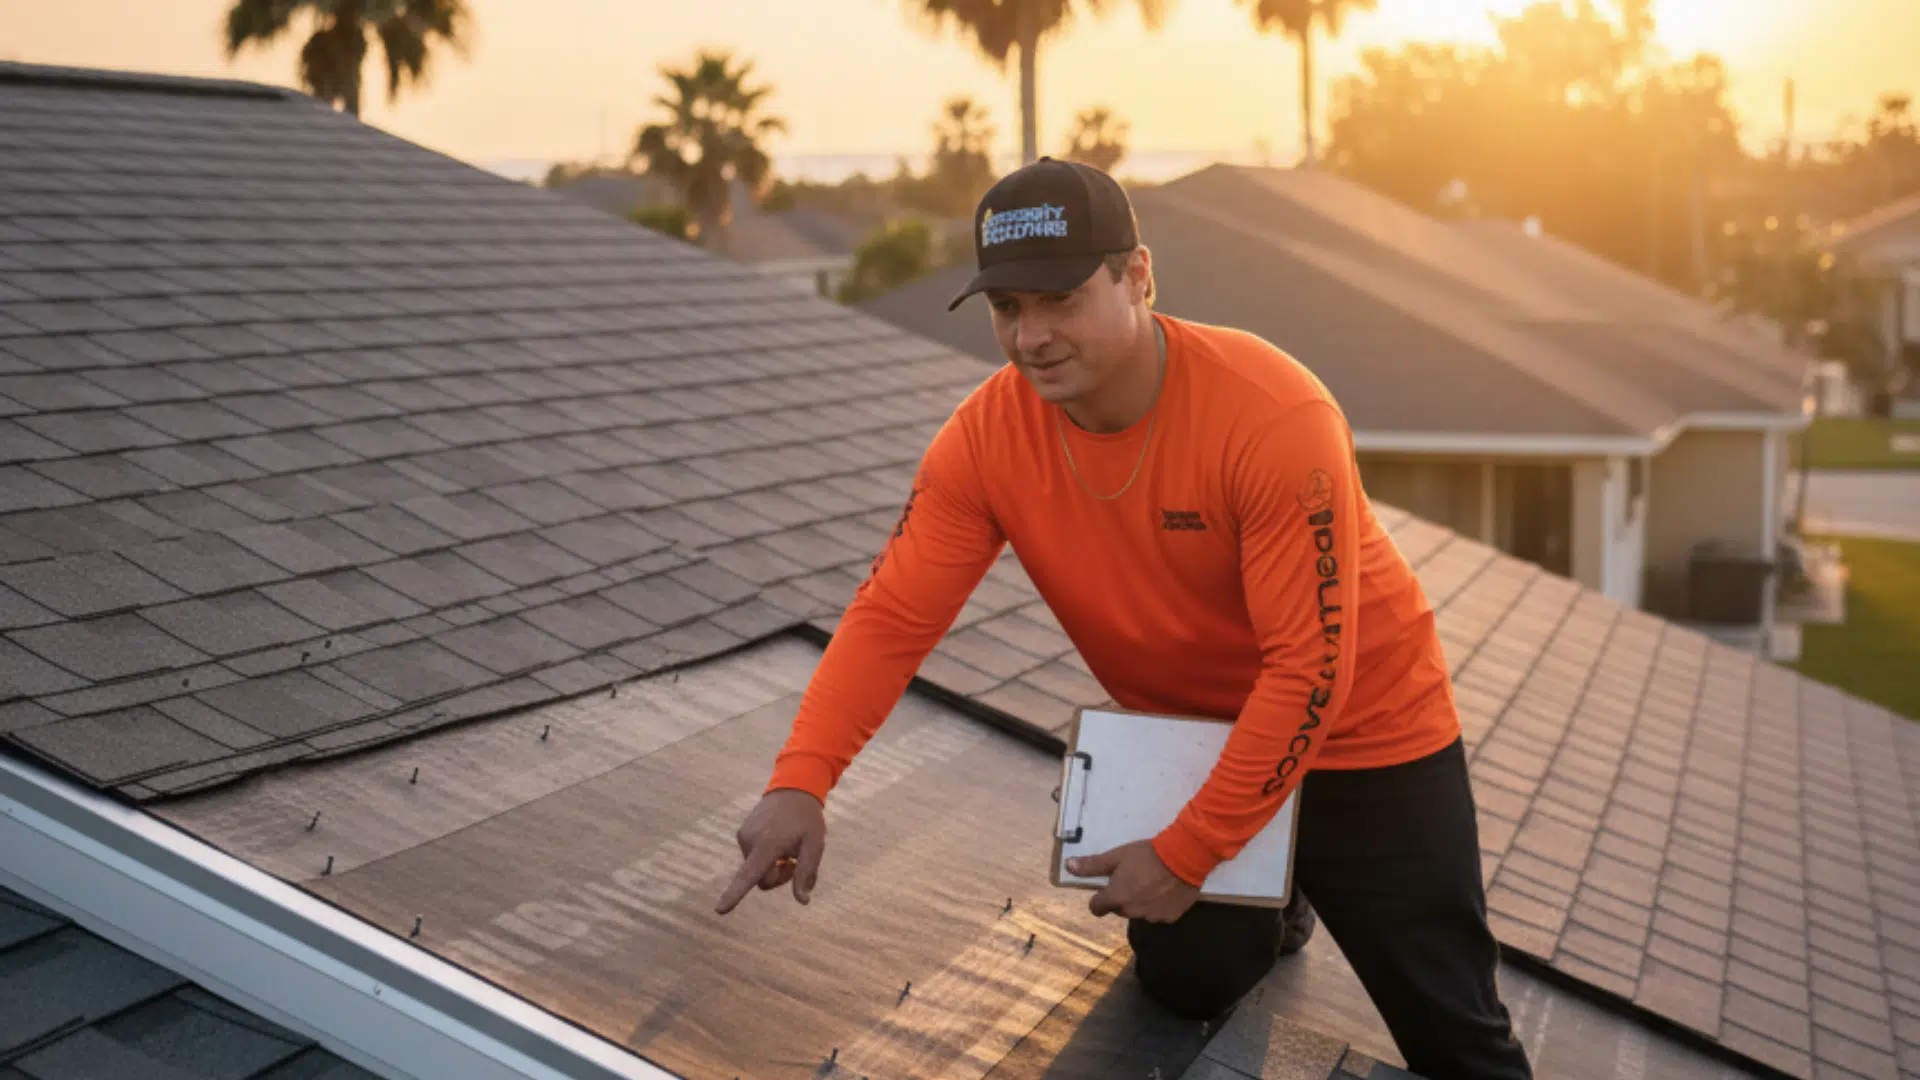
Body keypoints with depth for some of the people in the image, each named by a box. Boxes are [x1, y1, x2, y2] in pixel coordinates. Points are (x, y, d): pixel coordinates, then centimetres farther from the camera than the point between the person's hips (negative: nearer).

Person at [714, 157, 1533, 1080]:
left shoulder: (1274, 414, -31)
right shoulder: (986, 437, -16)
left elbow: (1309, 665, -29)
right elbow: (891, 618, -18)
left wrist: (1187, 853, -26)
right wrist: (800, 784, -34)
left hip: (1358, 733, -3)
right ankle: (1269, 908, 34)